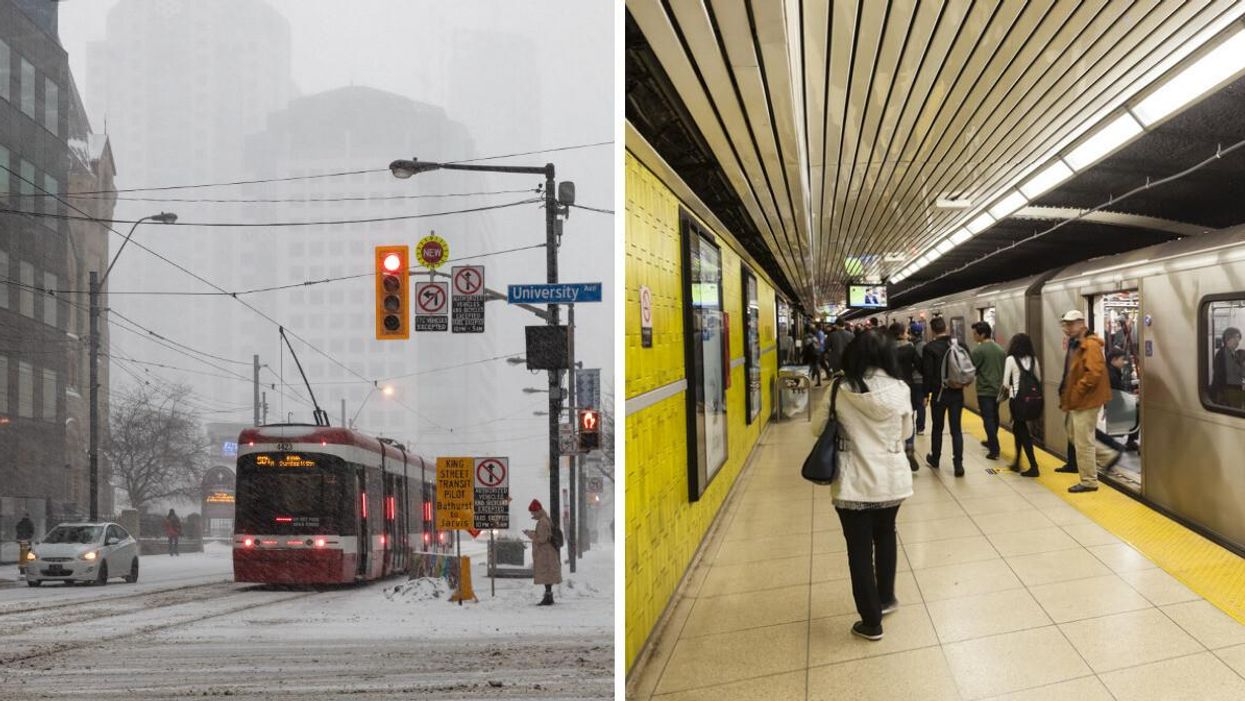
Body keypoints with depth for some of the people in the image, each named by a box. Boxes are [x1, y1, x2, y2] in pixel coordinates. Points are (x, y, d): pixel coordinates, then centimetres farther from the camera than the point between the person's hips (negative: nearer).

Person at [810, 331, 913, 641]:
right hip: (892, 479, 3)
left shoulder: (840, 390, -12)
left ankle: (871, 621, 17)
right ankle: (885, 597, 40)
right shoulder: (900, 389, -7)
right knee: (885, 535, 27)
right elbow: (906, 432, 7)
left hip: (854, 483, -2)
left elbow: (818, 429, 0)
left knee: (860, 548, 10)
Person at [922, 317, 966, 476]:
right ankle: (958, 464, -2)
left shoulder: (930, 348, -13)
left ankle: (934, 459, 30)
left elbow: (927, 373, -12)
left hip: (939, 393, -2)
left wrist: (926, 393, -3)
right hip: (957, 393, 2)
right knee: (956, 429, 5)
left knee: (937, 428, 14)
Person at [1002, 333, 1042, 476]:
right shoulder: (1033, 359, 6)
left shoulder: (1011, 359, -7)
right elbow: (1039, 380, 10)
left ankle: (1033, 466, -6)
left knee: (1022, 432, -1)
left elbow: (1006, 383, -7)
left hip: (1017, 398, -5)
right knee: (1019, 429, 19)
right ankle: (1017, 462, 26)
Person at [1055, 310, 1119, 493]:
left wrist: (1075, 393, -21)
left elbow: (1093, 374, -26)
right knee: (1075, 435, 18)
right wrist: (1066, 398, 13)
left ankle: (1088, 482, 6)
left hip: (1087, 402, -10)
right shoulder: (1075, 345, 14)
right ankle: (1109, 455, 30)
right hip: (1077, 401, 10)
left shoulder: (1090, 346, -17)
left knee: (1083, 442, -4)